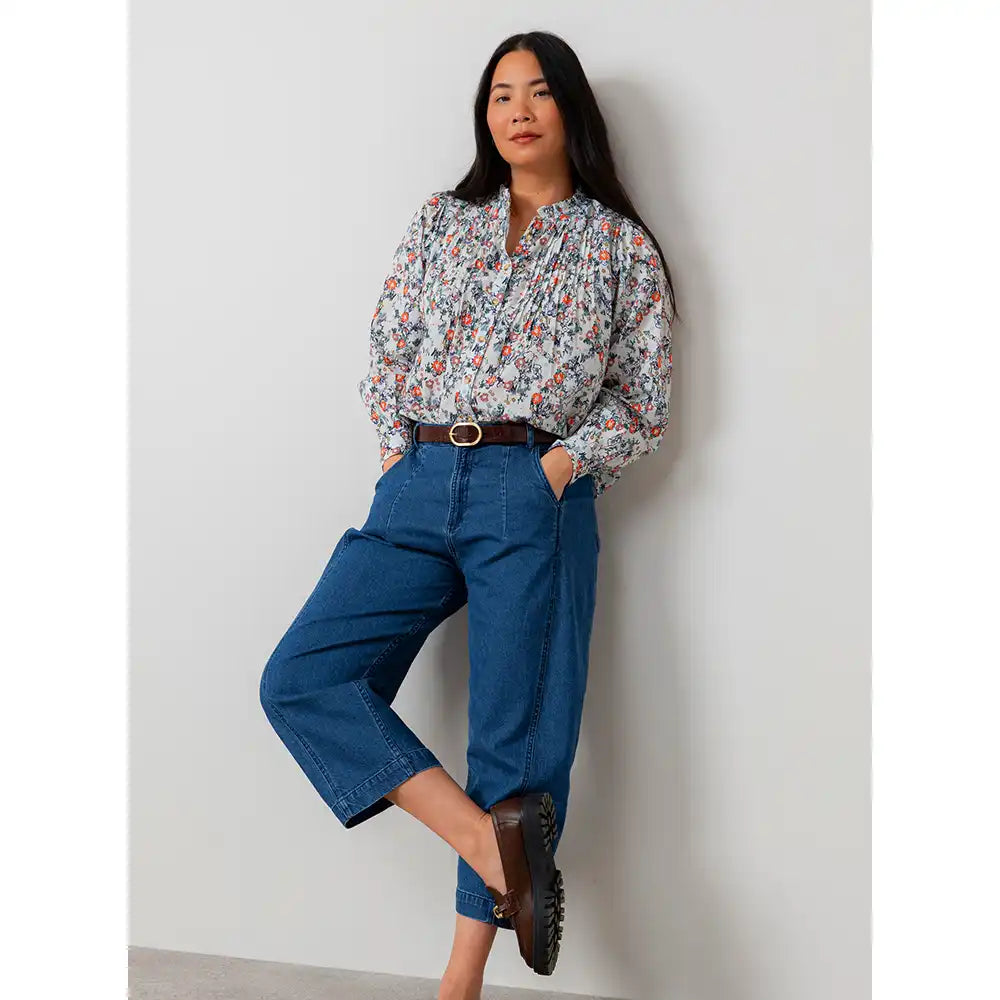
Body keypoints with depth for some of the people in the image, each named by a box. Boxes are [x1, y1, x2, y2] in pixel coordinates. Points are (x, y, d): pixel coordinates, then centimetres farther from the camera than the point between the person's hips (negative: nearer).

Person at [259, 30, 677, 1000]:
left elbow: (644, 406, 8)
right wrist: (401, 458, 1)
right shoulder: (440, 220, 16)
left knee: (518, 735, -3)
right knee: (299, 680, -11)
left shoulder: (620, 246, 9)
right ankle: (491, 842, -11)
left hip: (534, 500, -3)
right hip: (416, 489, 4)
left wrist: (565, 462, -6)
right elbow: (386, 358, 15)